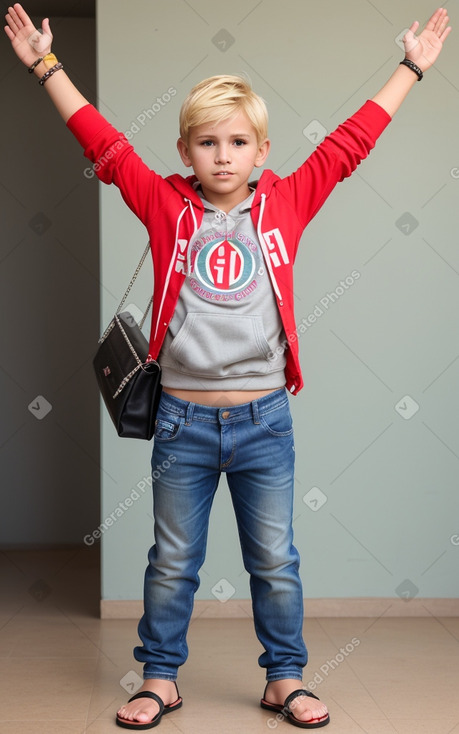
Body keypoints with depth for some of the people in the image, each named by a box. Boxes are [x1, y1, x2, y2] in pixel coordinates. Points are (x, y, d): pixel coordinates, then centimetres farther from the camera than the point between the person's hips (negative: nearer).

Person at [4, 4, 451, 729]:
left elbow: (348, 144, 6)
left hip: (264, 419, 1)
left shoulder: (285, 204, 2)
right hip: (184, 419, 0)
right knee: (173, 562, 12)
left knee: (275, 562, 12)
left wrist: (411, 67, 10)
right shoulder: (167, 207, 0)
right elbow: (105, 143, 1)